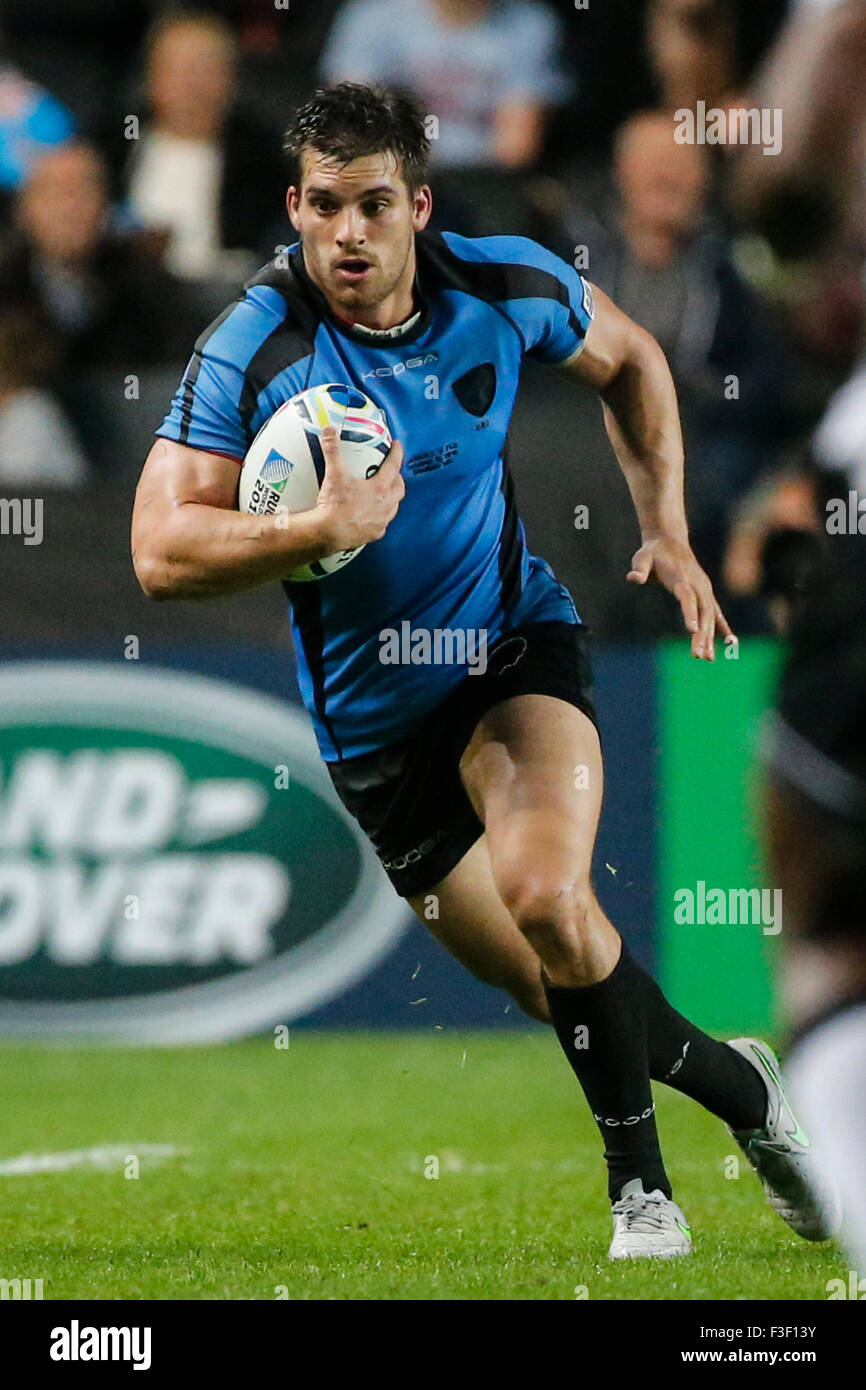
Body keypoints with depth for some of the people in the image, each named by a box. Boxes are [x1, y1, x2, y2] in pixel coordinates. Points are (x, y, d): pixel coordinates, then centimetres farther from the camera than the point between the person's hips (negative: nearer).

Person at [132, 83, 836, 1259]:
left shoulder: (508, 288, -10)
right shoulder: (252, 353, -20)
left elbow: (628, 361, 12)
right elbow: (162, 552, -23)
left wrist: (667, 531, 3)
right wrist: (322, 531, -38)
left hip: (514, 643, 0)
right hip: (371, 712, 0)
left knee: (548, 900, -28)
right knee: (558, 988, 6)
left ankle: (643, 1184, -11)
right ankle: (737, 1084, 34)